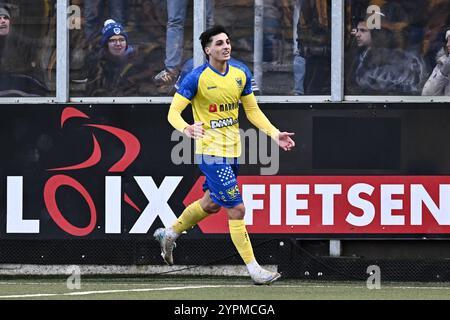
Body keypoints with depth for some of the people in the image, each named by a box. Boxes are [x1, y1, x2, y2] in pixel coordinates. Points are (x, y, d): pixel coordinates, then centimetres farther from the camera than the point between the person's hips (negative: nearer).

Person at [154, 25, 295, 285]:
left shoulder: (241, 73, 3)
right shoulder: (197, 78, -15)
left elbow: (253, 110, 12)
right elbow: (173, 112, -15)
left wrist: (275, 134, 0)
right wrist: (186, 129, -36)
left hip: (232, 150, 7)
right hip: (211, 151, -7)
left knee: (211, 203, 22)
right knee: (236, 209, -11)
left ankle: (169, 234, 44)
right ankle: (253, 269, -6)